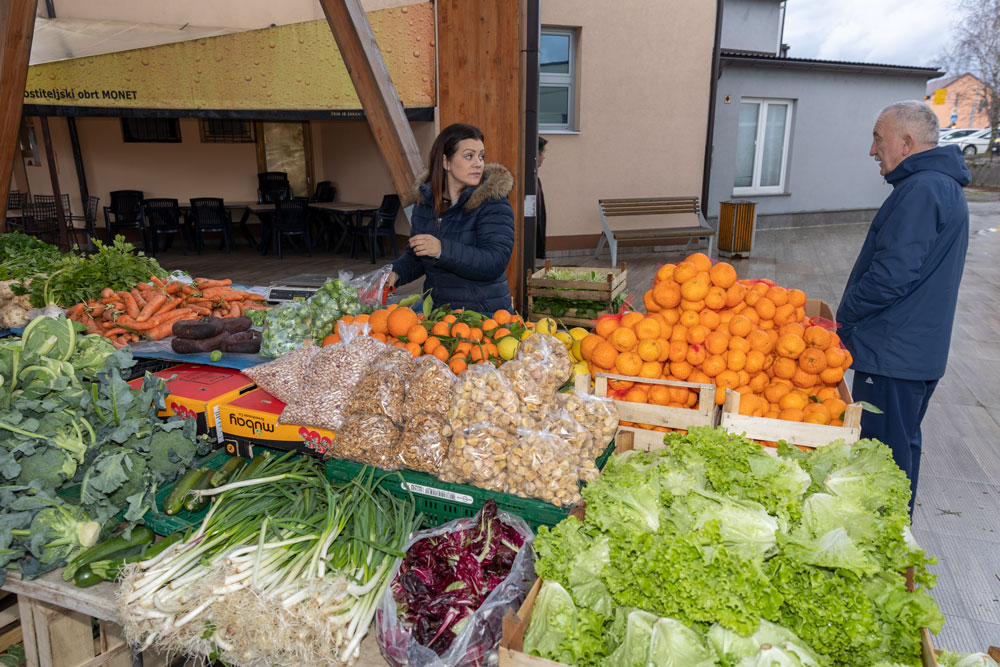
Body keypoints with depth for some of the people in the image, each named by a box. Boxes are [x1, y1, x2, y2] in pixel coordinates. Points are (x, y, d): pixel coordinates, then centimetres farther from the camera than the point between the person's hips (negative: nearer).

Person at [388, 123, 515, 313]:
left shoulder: (492, 203, -9)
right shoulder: (425, 200, 9)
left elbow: (494, 263, -21)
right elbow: (415, 256, 19)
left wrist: (442, 250, -30)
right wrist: (395, 273, -1)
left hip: (484, 313, -5)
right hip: (436, 310, 6)